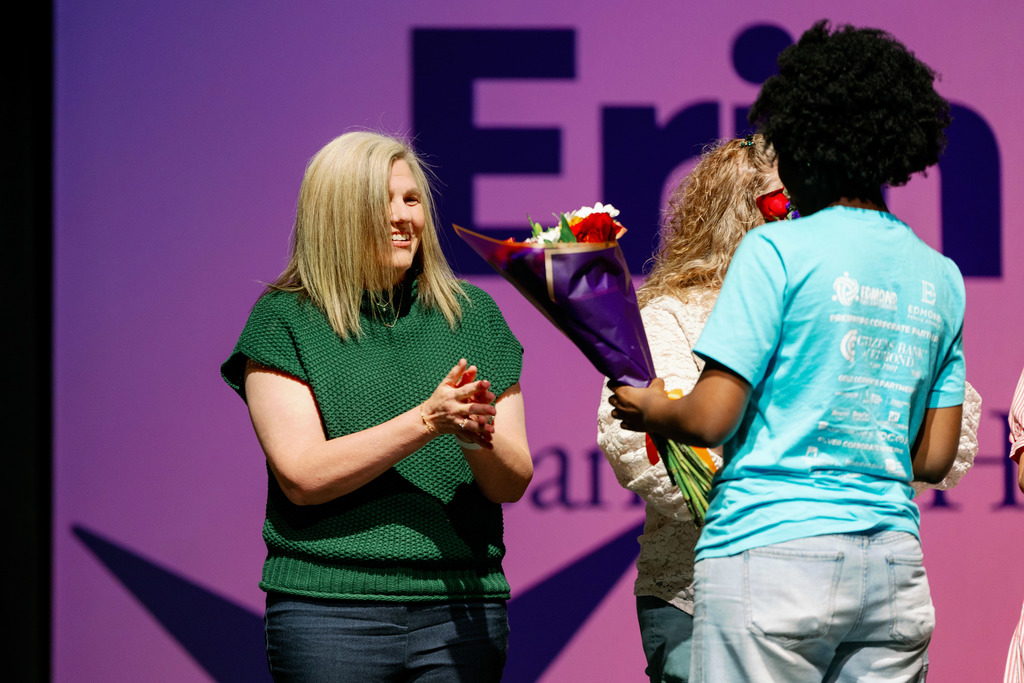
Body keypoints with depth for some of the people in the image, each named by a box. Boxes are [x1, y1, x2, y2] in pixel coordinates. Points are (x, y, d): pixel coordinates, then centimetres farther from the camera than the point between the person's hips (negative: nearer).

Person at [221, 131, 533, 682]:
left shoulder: (472, 315, 10)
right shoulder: (284, 319, 0)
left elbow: (514, 483, 7)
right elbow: (302, 477, -10)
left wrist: (479, 438, -16)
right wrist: (427, 420, -18)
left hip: (460, 613, 3)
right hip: (329, 611, -3)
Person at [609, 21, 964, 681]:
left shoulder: (777, 250, -7)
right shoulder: (941, 275, 11)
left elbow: (710, 419, -8)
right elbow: (935, 457, 13)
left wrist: (653, 410, 12)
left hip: (772, 548, -6)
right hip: (895, 569, 6)